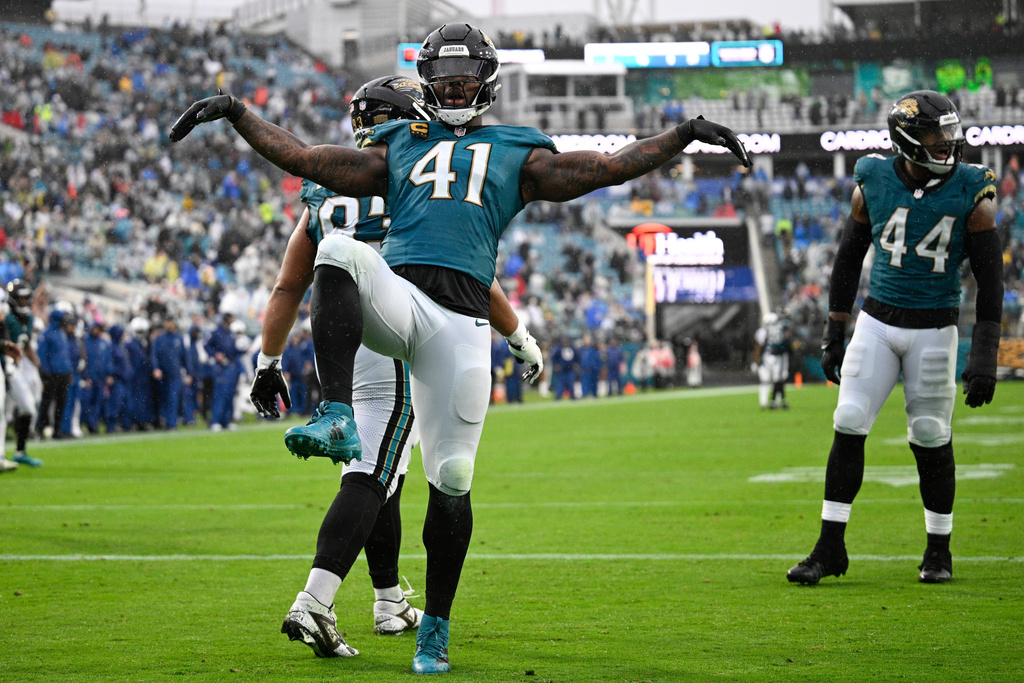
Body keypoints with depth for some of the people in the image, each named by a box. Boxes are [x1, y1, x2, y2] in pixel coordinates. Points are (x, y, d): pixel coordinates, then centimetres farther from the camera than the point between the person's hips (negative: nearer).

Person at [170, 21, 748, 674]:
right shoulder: (399, 147, 24)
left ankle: (436, 627, 13)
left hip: (461, 321, 0)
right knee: (339, 251, -35)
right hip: (396, 297, 0)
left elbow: (614, 166, 18)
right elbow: (301, 156, 25)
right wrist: (236, 113, 20)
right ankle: (338, 419, -41)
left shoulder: (517, 155, 21)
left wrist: (685, 134, 11)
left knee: (451, 482, -4)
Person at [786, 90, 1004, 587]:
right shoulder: (874, 183, -3)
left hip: (934, 330, -1)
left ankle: (939, 551, 19)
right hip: (878, 321, 2)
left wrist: (984, 357, -11)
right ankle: (830, 549, 2)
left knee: (931, 439, 2)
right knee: (849, 426, -6)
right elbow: (848, 258, 9)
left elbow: (990, 280, -5)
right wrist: (833, 335, 8)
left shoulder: (970, 193, -9)